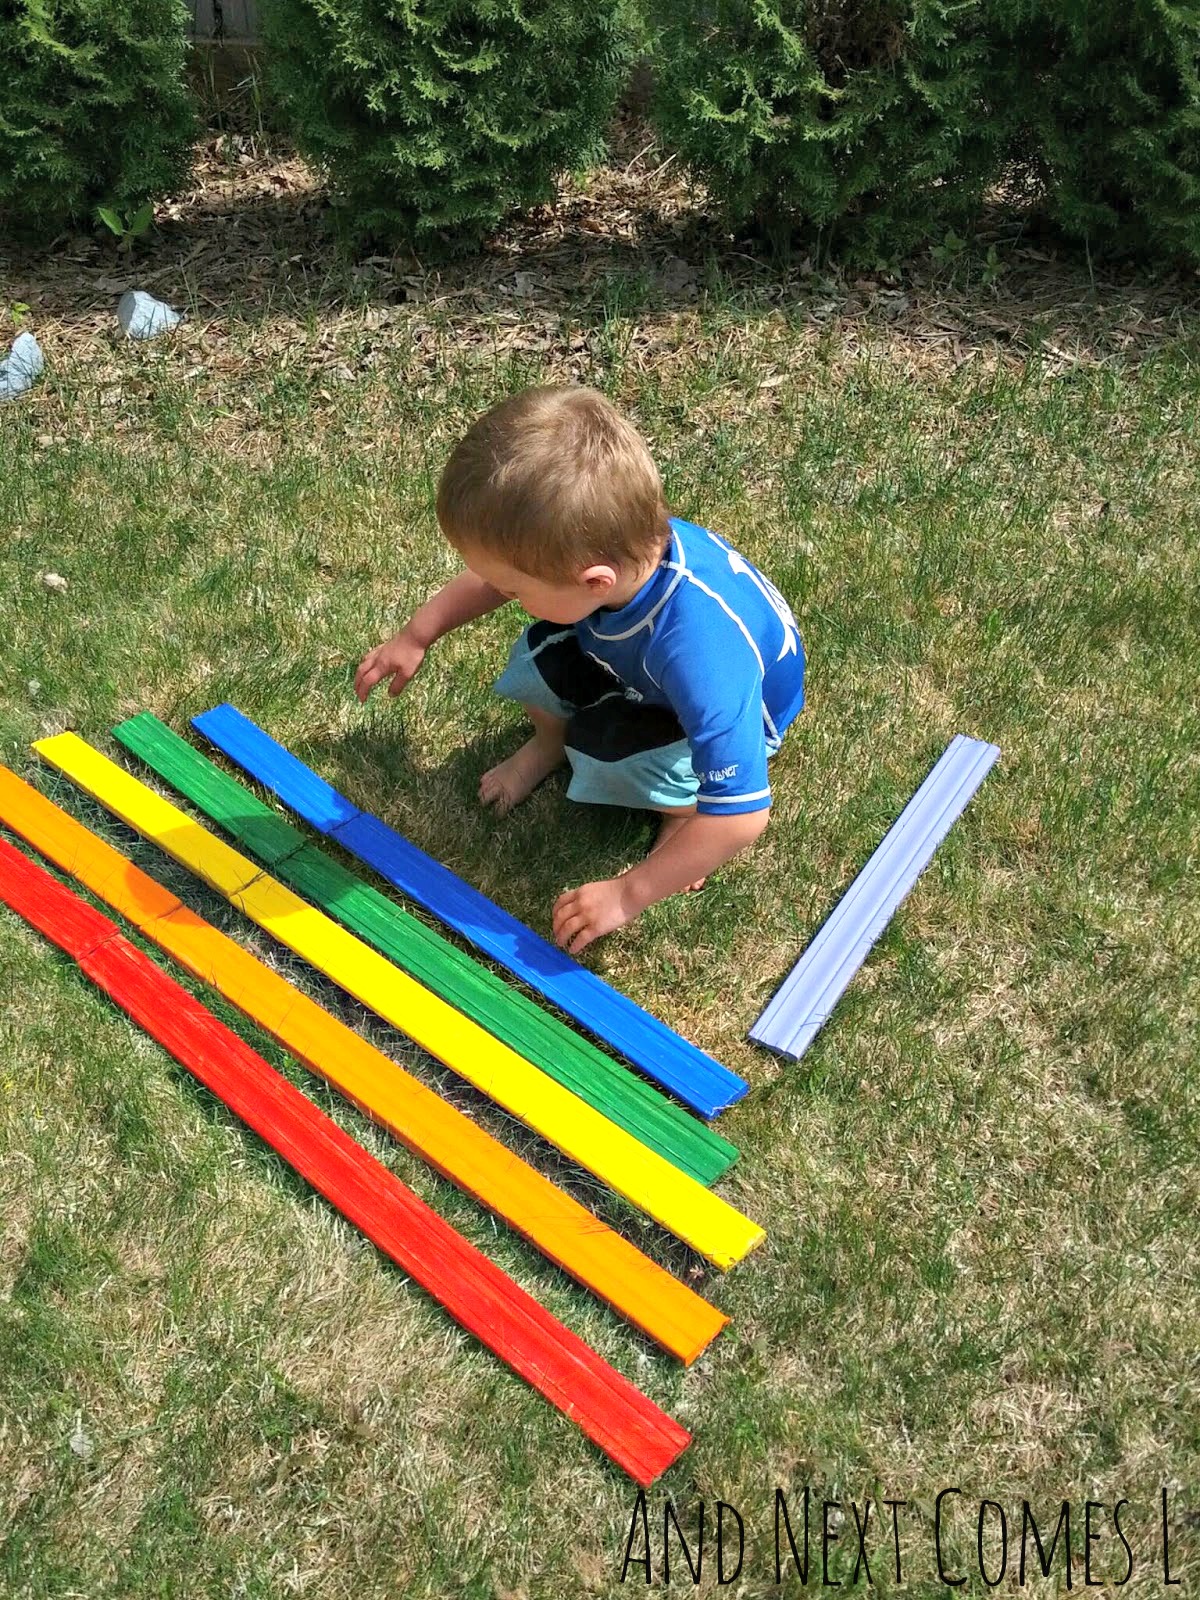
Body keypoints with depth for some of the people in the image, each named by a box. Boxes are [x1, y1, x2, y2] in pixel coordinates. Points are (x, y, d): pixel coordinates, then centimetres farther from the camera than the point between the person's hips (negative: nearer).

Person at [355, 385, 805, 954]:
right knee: (542, 652, -18)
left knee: (607, 757, -30)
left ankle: (684, 805, 1)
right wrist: (416, 636, -2)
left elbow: (742, 817, -41)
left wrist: (626, 894, -33)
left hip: (739, 710, -6)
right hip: (642, 666, 6)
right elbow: (499, 574, -5)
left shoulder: (696, 657, -47)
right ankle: (551, 739, 14)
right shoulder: (606, 545, -30)